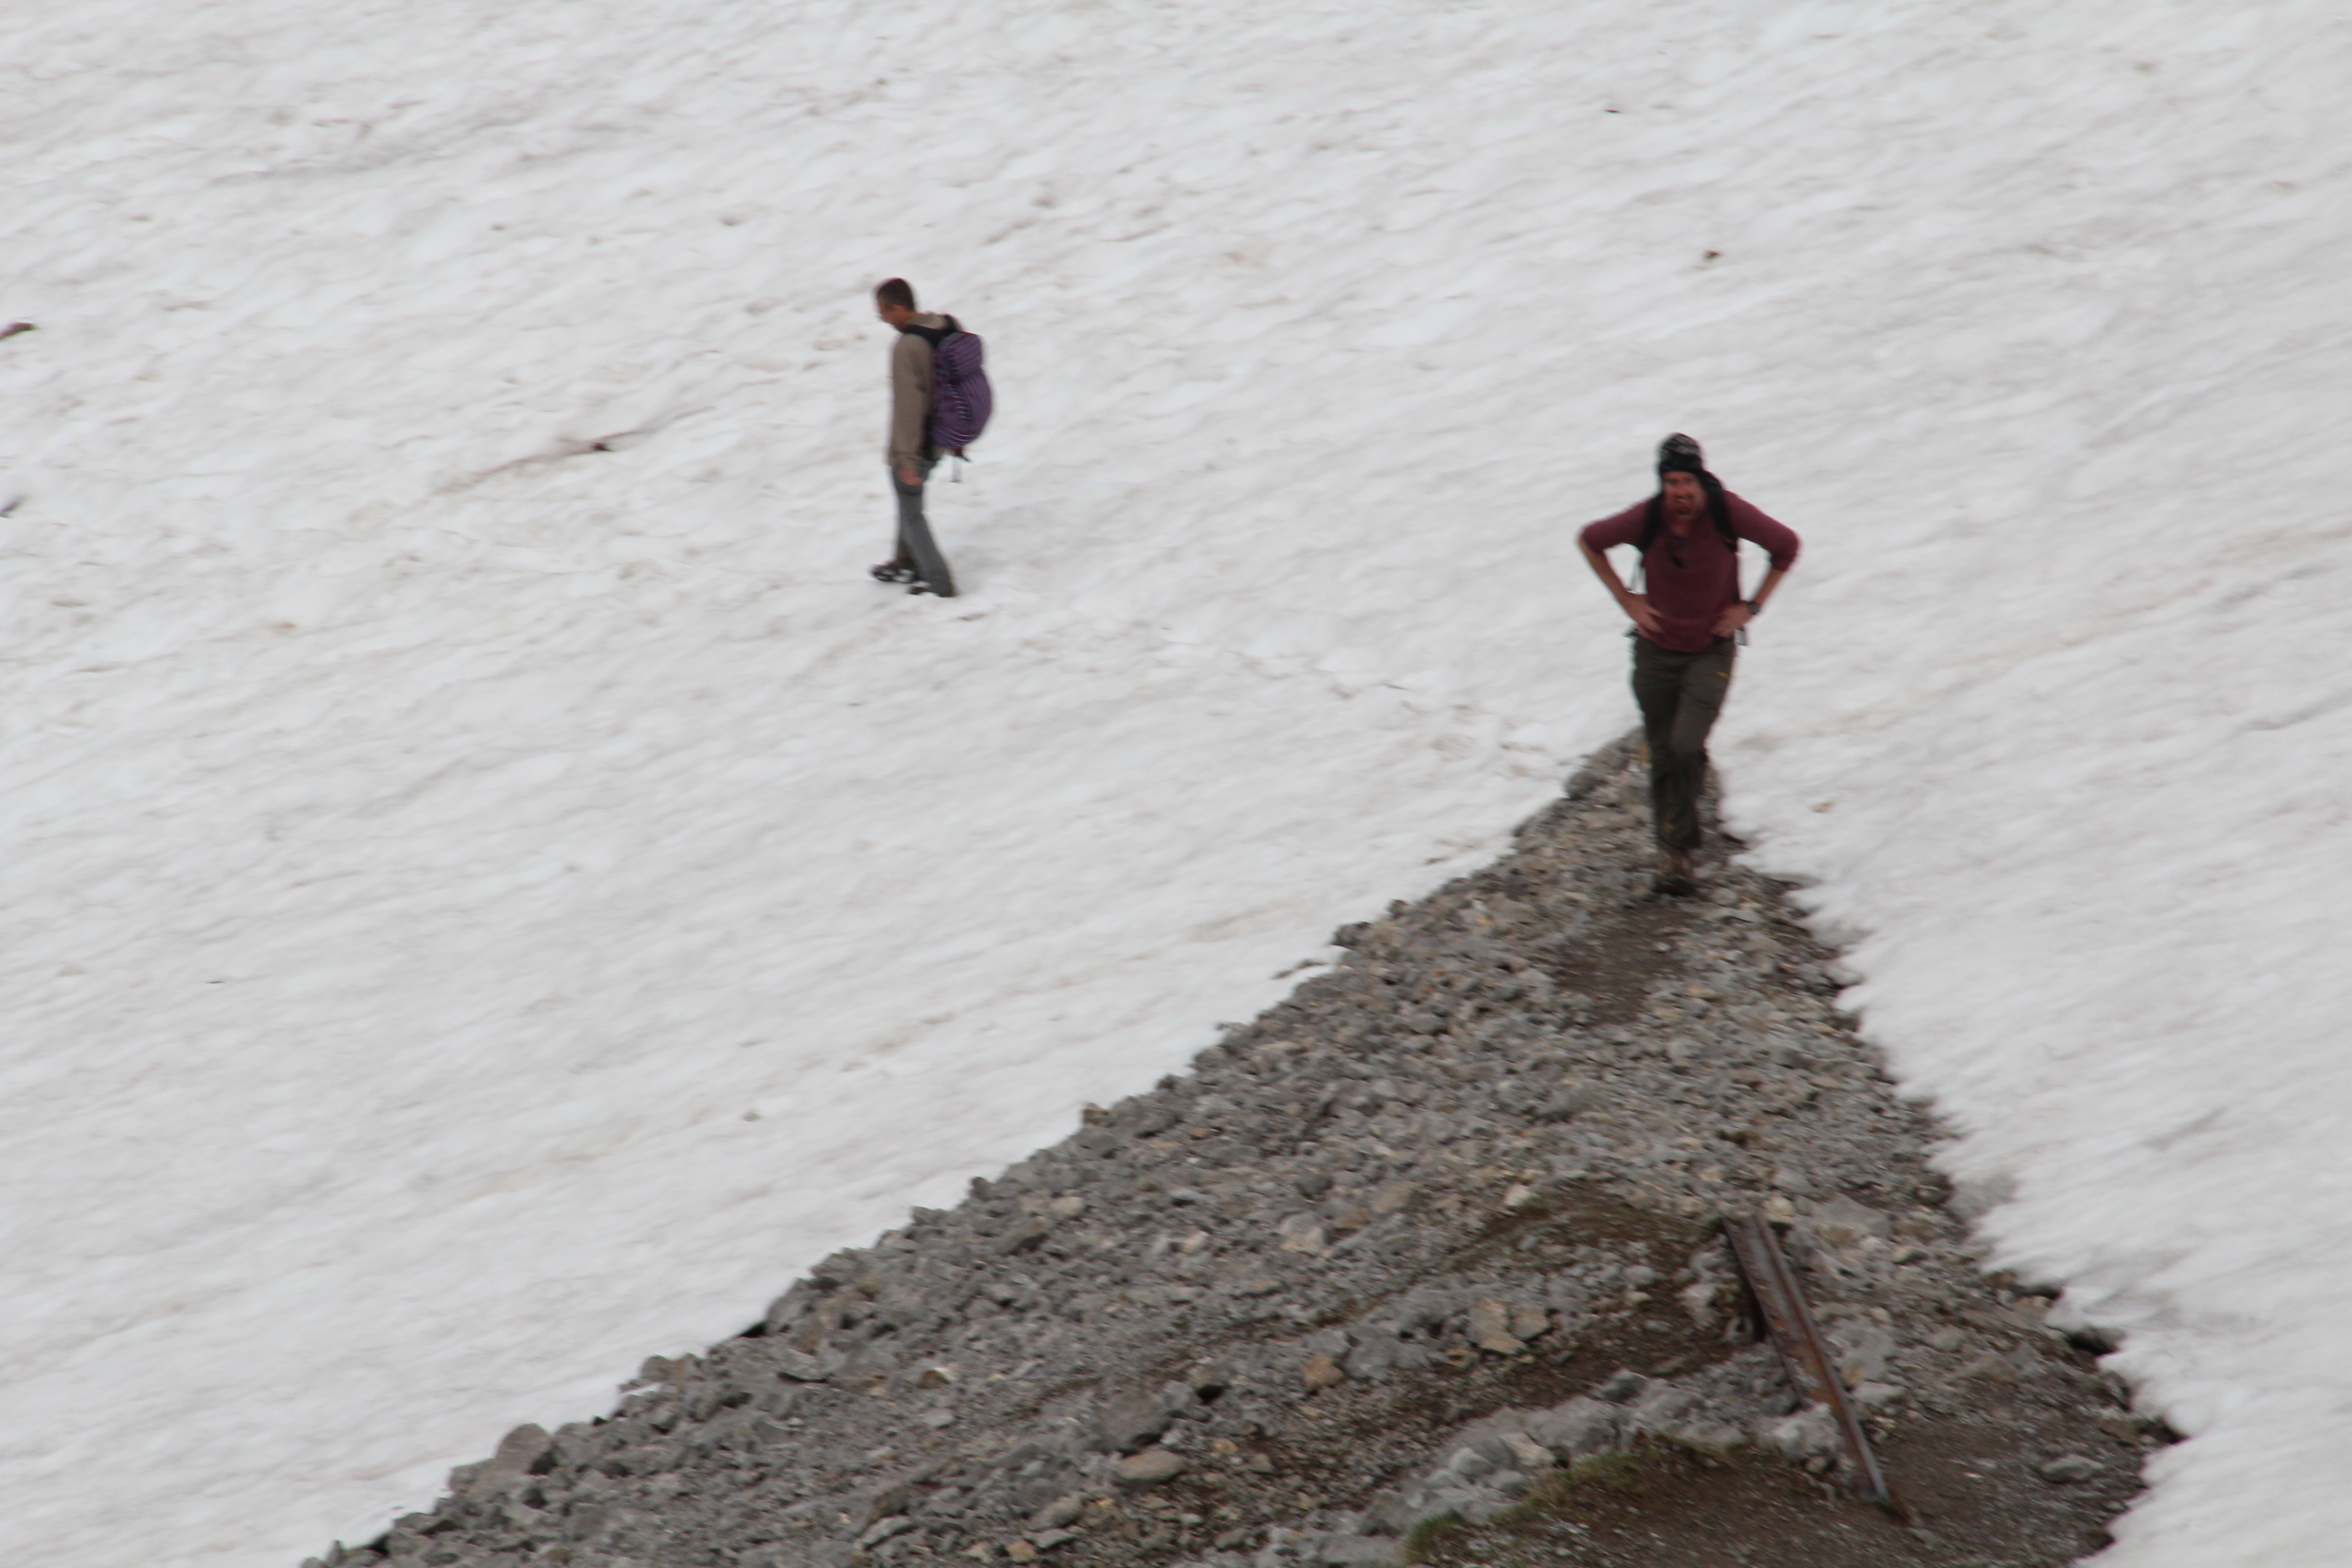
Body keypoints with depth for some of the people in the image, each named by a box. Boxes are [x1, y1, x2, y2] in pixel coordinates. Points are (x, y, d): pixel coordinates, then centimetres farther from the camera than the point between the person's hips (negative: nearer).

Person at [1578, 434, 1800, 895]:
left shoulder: (1728, 512, -18)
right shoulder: (1646, 518, -16)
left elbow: (1786, 547, 0)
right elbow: (1590, 541, 5)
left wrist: (1752, 607, -3)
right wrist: (1625, 599, 0)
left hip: (1712, 651, -2)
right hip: (1656, 650, 2)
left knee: (1687, 748, -16)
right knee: (1663, 757, 6)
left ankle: (1676, 851, 0)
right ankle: (1674, 848, 24)